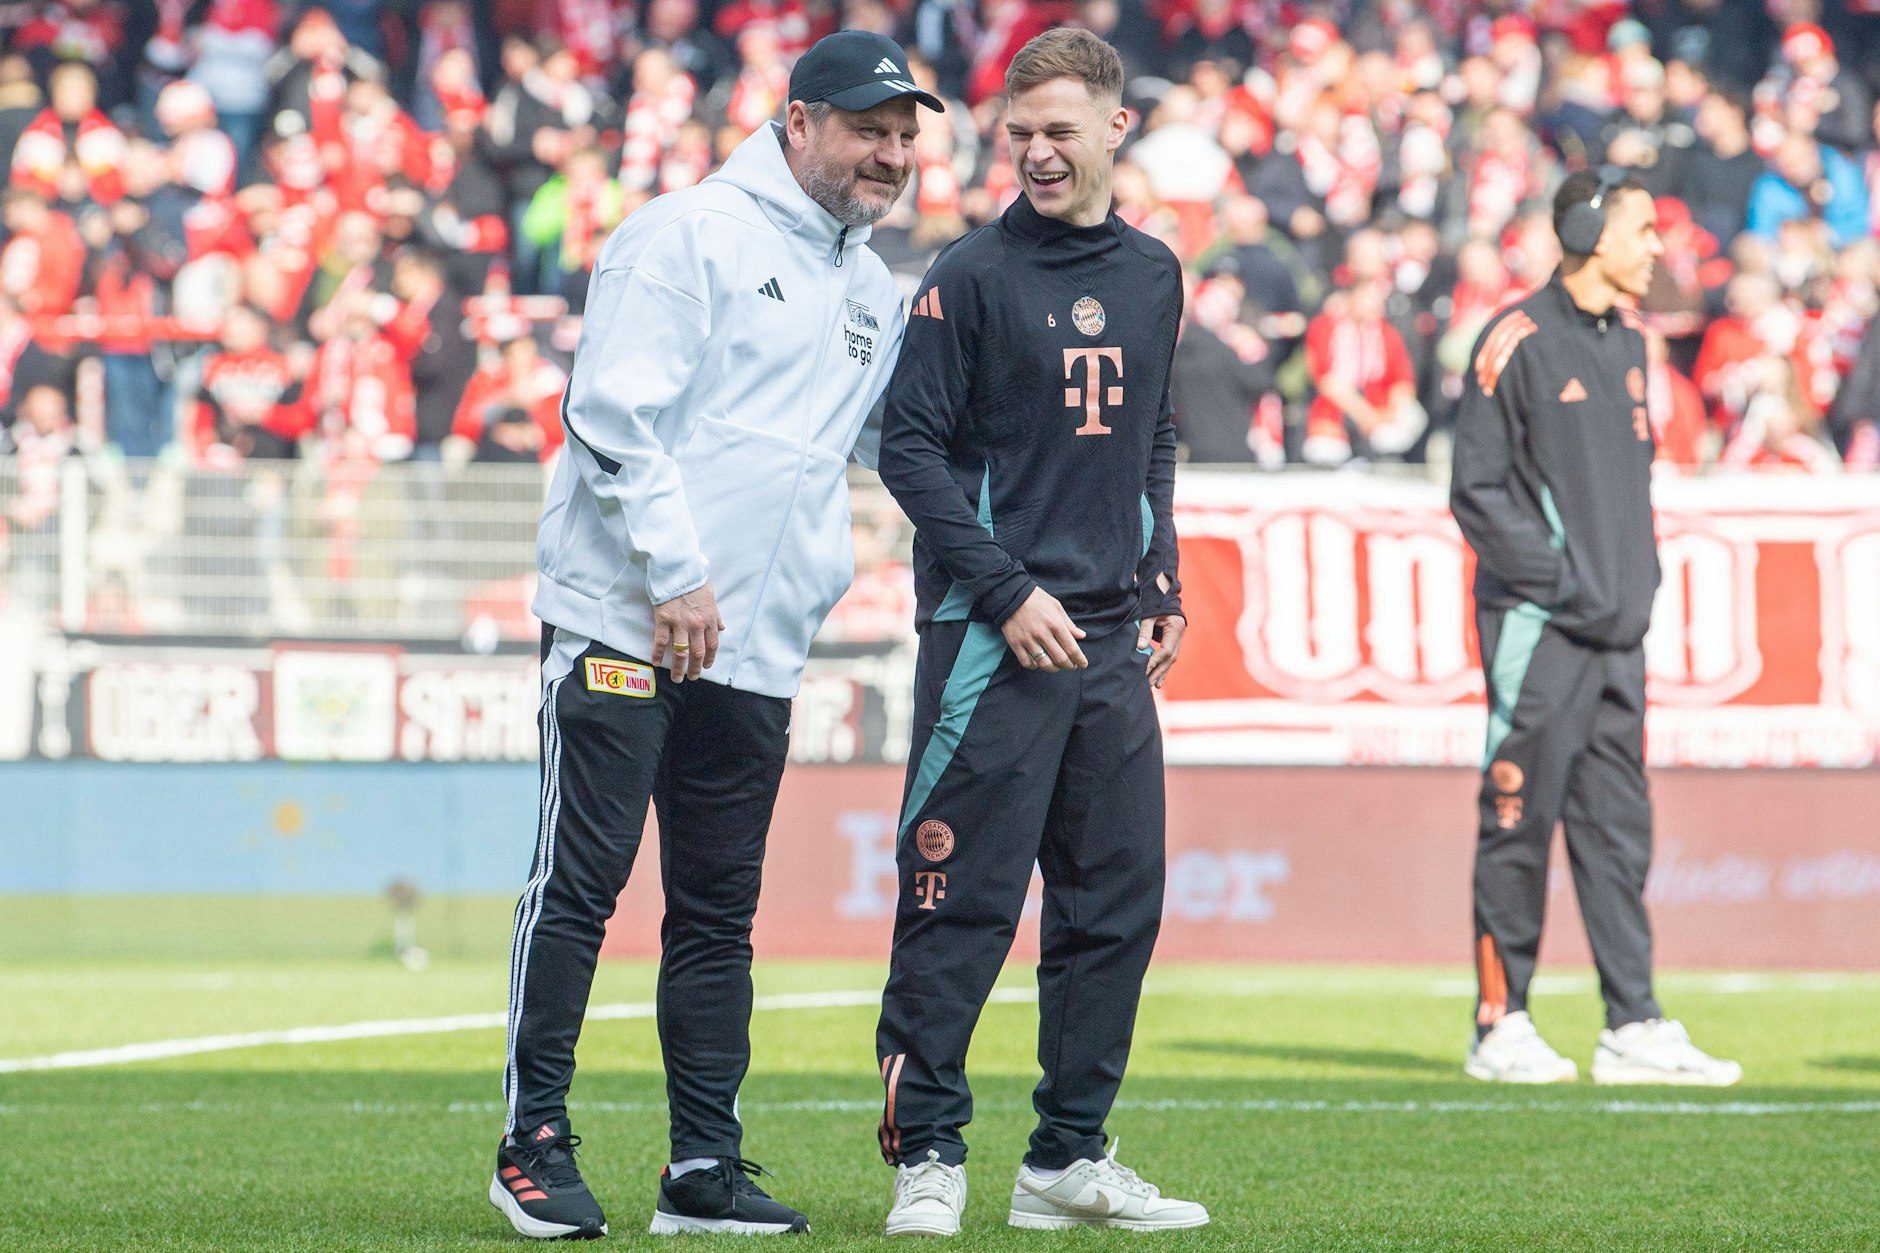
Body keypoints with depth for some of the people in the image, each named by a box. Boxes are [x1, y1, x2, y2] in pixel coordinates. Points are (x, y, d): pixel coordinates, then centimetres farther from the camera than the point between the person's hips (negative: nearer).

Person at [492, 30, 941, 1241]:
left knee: (719, 911, 8)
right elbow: (614, 414, -13)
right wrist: (677, 574, -17)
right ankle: (536, 1146, 0)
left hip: (757, 649, 7)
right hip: (623, 626, -7)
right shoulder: (690, 236, -6)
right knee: (580, 882, -6)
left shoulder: (877, 295, 18)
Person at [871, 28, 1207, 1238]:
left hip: (1114, 640, 6)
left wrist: (1163, 587, 12)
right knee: (964, 903, -7)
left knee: (1118, 902, 6)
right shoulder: (974, 274, -5)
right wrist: (1007, 593, -13)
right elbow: (912, 448, -7)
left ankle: (1070, 1158, 13)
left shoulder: (1154, 275, 13)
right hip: (993, 637, -6)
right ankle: (928, 1157, -2)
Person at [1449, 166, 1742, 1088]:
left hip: (1619, 629, 7)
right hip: (1539, 628, -7)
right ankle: (1500, 1027, 2)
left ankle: (1633, 1028, 6)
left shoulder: (1626, 347, 16)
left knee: (1618, 830, 6)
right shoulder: (1518, 342, -8)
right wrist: (1558, 578, -15)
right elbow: (1477, 490, -10)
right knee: (1520, 824, -3)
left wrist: (1640, 576, 10)